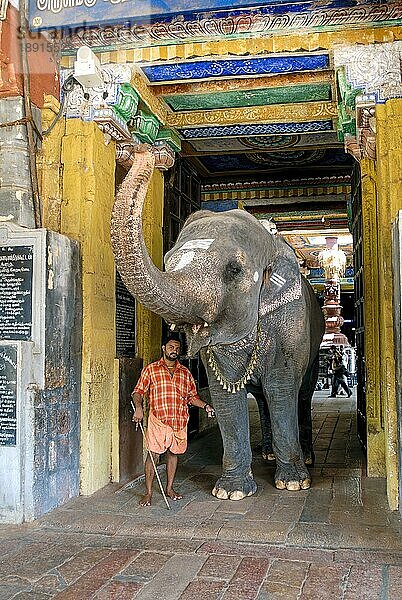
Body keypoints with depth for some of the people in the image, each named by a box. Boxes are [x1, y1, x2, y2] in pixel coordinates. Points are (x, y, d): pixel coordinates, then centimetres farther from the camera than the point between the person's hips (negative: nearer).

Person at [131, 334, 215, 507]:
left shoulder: (185, 373, 14)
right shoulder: (151, 369, 4)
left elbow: (192, 396, 18)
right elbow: (138, 391, 2)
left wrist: (205, 406, 3)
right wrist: (138, 407, -15)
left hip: (179, 421, 4)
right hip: (158, 420, -4)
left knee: (173, 453, 11)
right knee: (153, 454, -5)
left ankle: (169, 488, 25)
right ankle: (148, 493, 3)